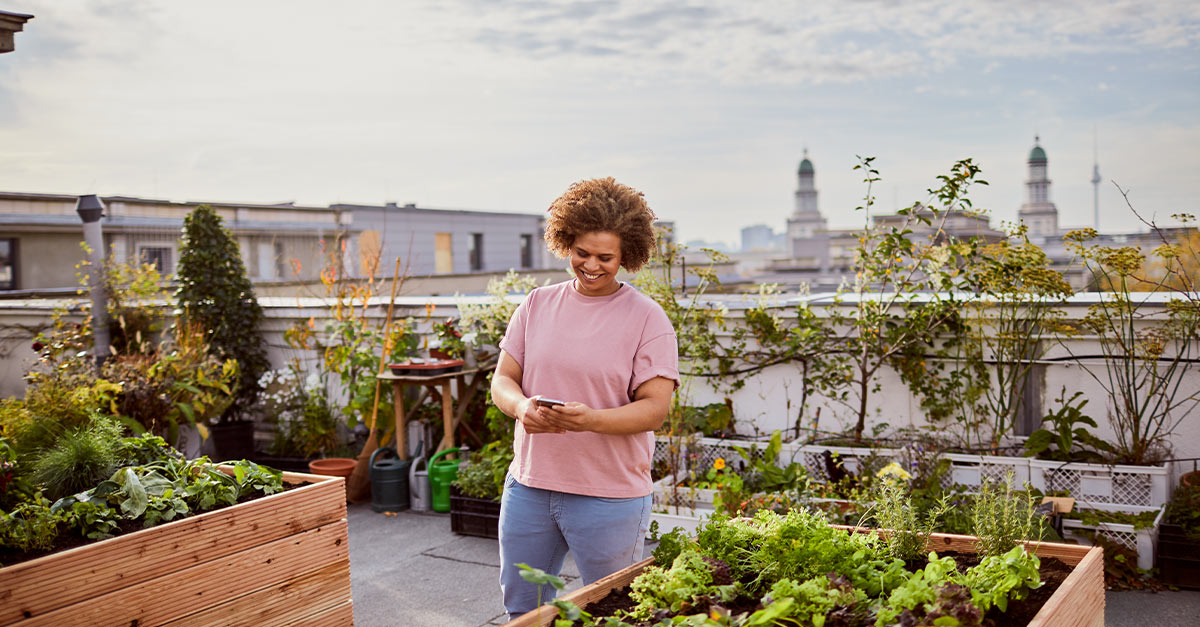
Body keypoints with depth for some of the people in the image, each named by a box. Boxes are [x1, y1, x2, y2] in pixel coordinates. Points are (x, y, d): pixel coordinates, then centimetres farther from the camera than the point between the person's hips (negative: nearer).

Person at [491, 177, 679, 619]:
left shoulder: (647, 318, -7)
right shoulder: (536, 305, 6)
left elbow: (656, 407, -12)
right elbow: (502, 379, 6)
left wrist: (591, 420, -30)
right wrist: (522, 407, -18)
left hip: (610, 496, -4)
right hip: (529, 484, 4)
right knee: (520, 608, 17)